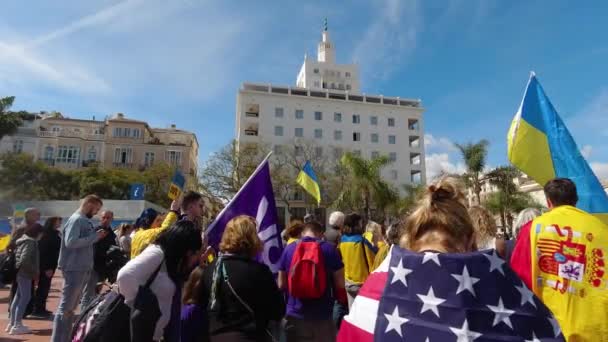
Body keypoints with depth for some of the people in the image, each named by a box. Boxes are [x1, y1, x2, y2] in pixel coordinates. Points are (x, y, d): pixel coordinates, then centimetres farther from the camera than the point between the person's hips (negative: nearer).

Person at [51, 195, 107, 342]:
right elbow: (70, 242, -23)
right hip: (74, 269, -9)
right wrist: (95, 237, -19)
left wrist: (96, 237, 4)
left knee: (70, 308, 15)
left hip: (83, 269, 9)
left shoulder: (85, 221, 13)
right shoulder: (76, 219, -12)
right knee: (65, 308, -4)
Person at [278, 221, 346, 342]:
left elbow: (281, 284, 5)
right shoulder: (329, 248, -6)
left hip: (295, 316, 2)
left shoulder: (289, 249, 0)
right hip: (322, 317, -2)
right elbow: (340, 284, -5)